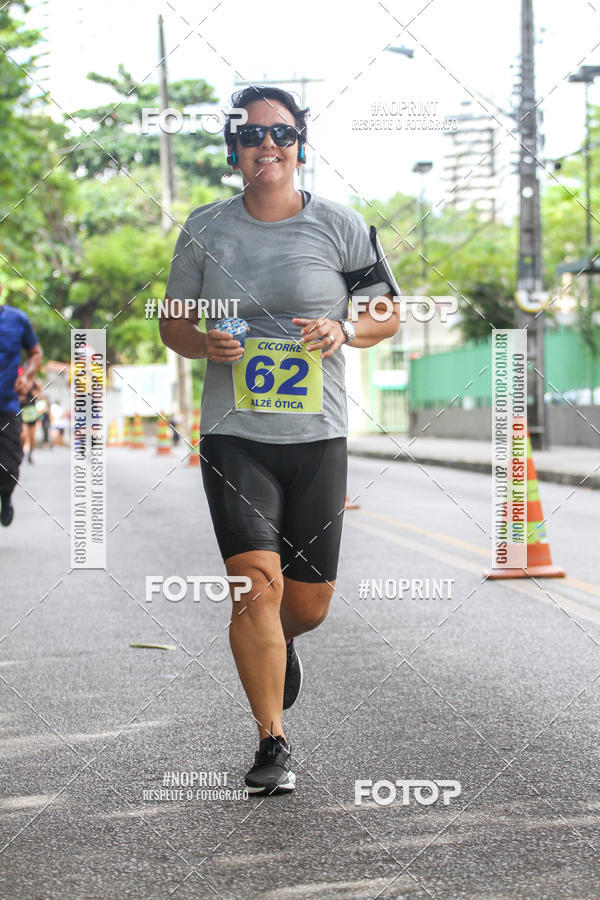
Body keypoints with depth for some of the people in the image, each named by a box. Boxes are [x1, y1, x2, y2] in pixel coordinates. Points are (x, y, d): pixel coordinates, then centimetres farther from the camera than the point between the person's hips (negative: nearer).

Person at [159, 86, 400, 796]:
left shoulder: (338, 225, 2)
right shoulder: (206, 229, 5)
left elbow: (388, 313, 10)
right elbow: (174, 323, 13)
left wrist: (343, 330, -11)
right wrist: (204, 344, -10)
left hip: (317, 435, 1)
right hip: (234, 434, -1)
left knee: (310, 602, 8)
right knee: (257, 583, -15)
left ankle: (276, 643, 45)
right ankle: (272, 744, -4)